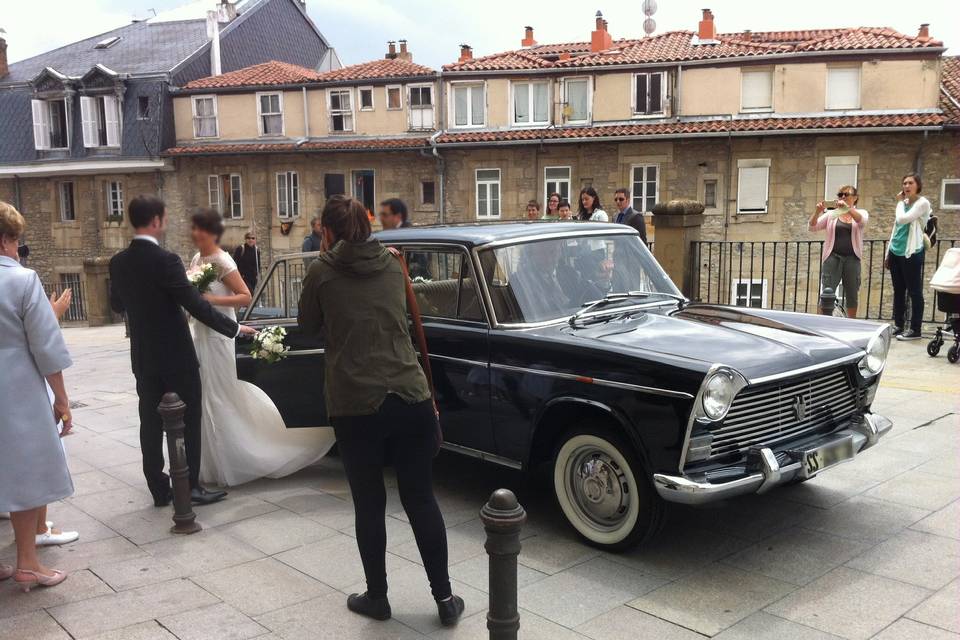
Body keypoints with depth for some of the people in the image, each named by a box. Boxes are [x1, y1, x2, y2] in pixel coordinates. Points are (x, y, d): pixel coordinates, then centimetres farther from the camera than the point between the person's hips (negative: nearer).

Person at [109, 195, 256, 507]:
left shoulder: (118, 262, 2)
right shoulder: (165, 260, -19)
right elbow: (197, 305, -19)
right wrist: (234, 328, -11)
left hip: (143, 356, 6)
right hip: (176, 355, -6)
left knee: (151, 422, 11)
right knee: (188, 420, 5)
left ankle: (159, 489, 17)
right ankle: (190, 485, 9)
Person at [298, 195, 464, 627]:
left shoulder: (322, 273, -1)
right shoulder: (392, 265, 9)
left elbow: (309, 326, 13)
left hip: (355, 407, -3)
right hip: (410, 399, 3)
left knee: (369, 505, 11)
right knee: (422, 500, 11)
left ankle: (377, 598, 25)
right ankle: (445, 599, 19)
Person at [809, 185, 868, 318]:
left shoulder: (861, 213, 8)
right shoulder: (831, 214, 9)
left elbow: (861, 221, -17)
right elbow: (812, 227, 1)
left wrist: (848, 208, -34)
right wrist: (818, 212, -18)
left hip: (852, 259, 1)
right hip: (833, 257, 0)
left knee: (852, 295, 7)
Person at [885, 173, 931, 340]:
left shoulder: (923, 203, -7)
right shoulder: (903, 203, 14)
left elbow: (902, 219, -20)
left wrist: (900, 202, -3)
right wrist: (888, 253, 17)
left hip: (911, 253, -7)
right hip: (896, 252, 8)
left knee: (914, 291, -3)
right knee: (898, 291, 11)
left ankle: (915, 329, -1)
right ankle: (898, 325, 18)